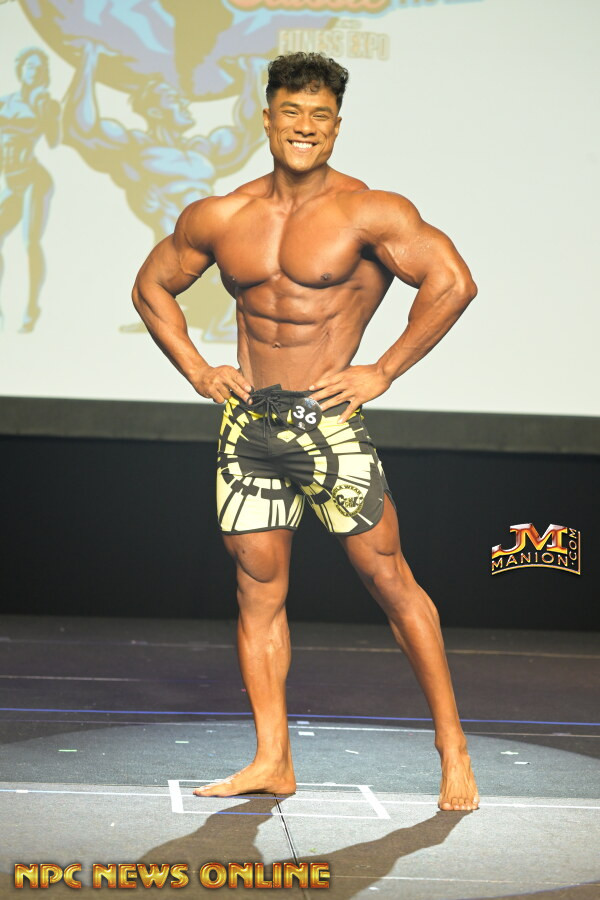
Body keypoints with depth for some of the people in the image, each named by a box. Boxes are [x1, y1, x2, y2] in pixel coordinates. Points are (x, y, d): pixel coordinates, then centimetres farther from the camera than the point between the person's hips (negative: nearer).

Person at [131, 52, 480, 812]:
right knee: (258, 591, 5)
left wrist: (383, 372, -11)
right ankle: (272, 760, 12)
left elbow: (452, 282, -11)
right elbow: (151, 286, 21)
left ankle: (452, 750, 8)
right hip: (247, 423, 5)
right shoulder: (218, 218, 8)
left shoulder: (368, 212, -6)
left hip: (327, 418, -4)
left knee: (389, 580, -2)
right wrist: (196, 370, 9)